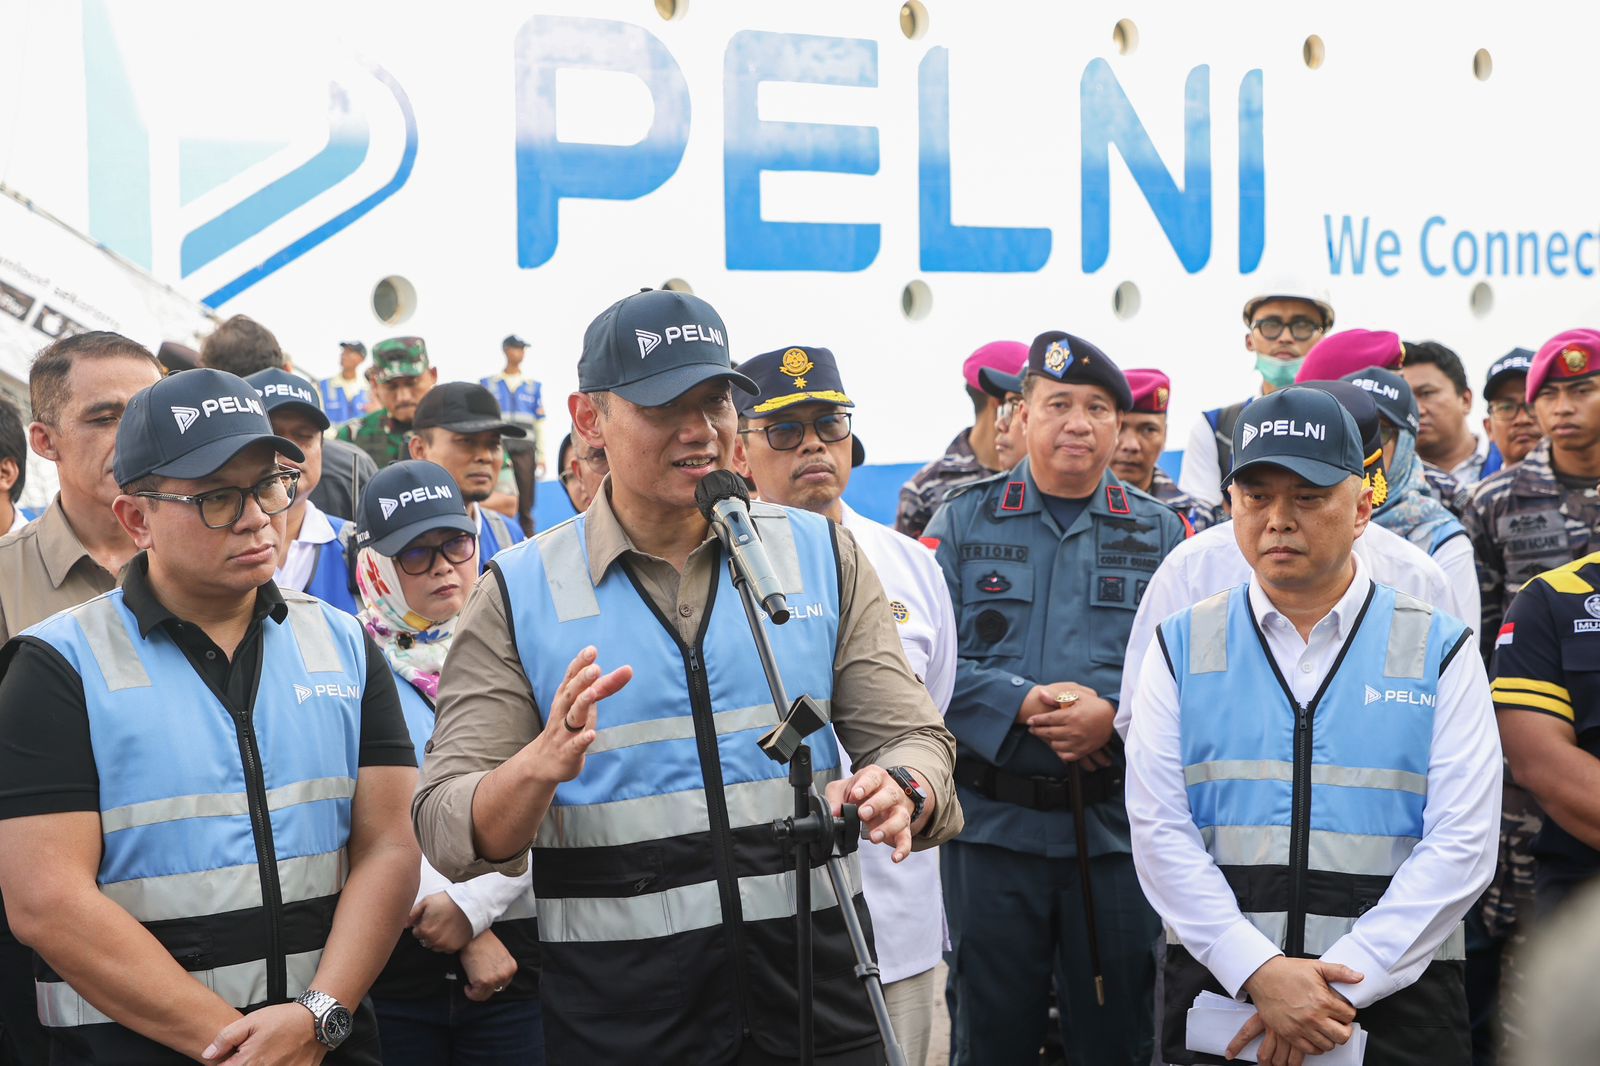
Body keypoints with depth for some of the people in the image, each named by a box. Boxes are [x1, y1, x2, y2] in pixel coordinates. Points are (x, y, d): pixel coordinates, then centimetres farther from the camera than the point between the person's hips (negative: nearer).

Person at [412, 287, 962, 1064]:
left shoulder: (823, 554, 5)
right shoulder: (519, 593, -1)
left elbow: (910, 735, 4)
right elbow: (446, 830, -5)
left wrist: (901, 790, -19)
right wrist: (542, 766, -26)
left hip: (816, 984, 2)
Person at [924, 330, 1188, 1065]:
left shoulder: (1161, 533, 7)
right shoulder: (964, 522, 5)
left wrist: (1115, 716, -17)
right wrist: (1021, 706, -16)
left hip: (1117, 829, 1)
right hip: (991, 821, 0)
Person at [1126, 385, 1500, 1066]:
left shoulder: (1442, 653, 2)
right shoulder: (1182, 649, 5)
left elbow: (1462, 844, -6)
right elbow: (1158, 830, -3)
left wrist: (1342, 982, -14)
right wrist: (1259, 972, -15)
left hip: (1397, 994, -1)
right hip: (1216, 983, 1)